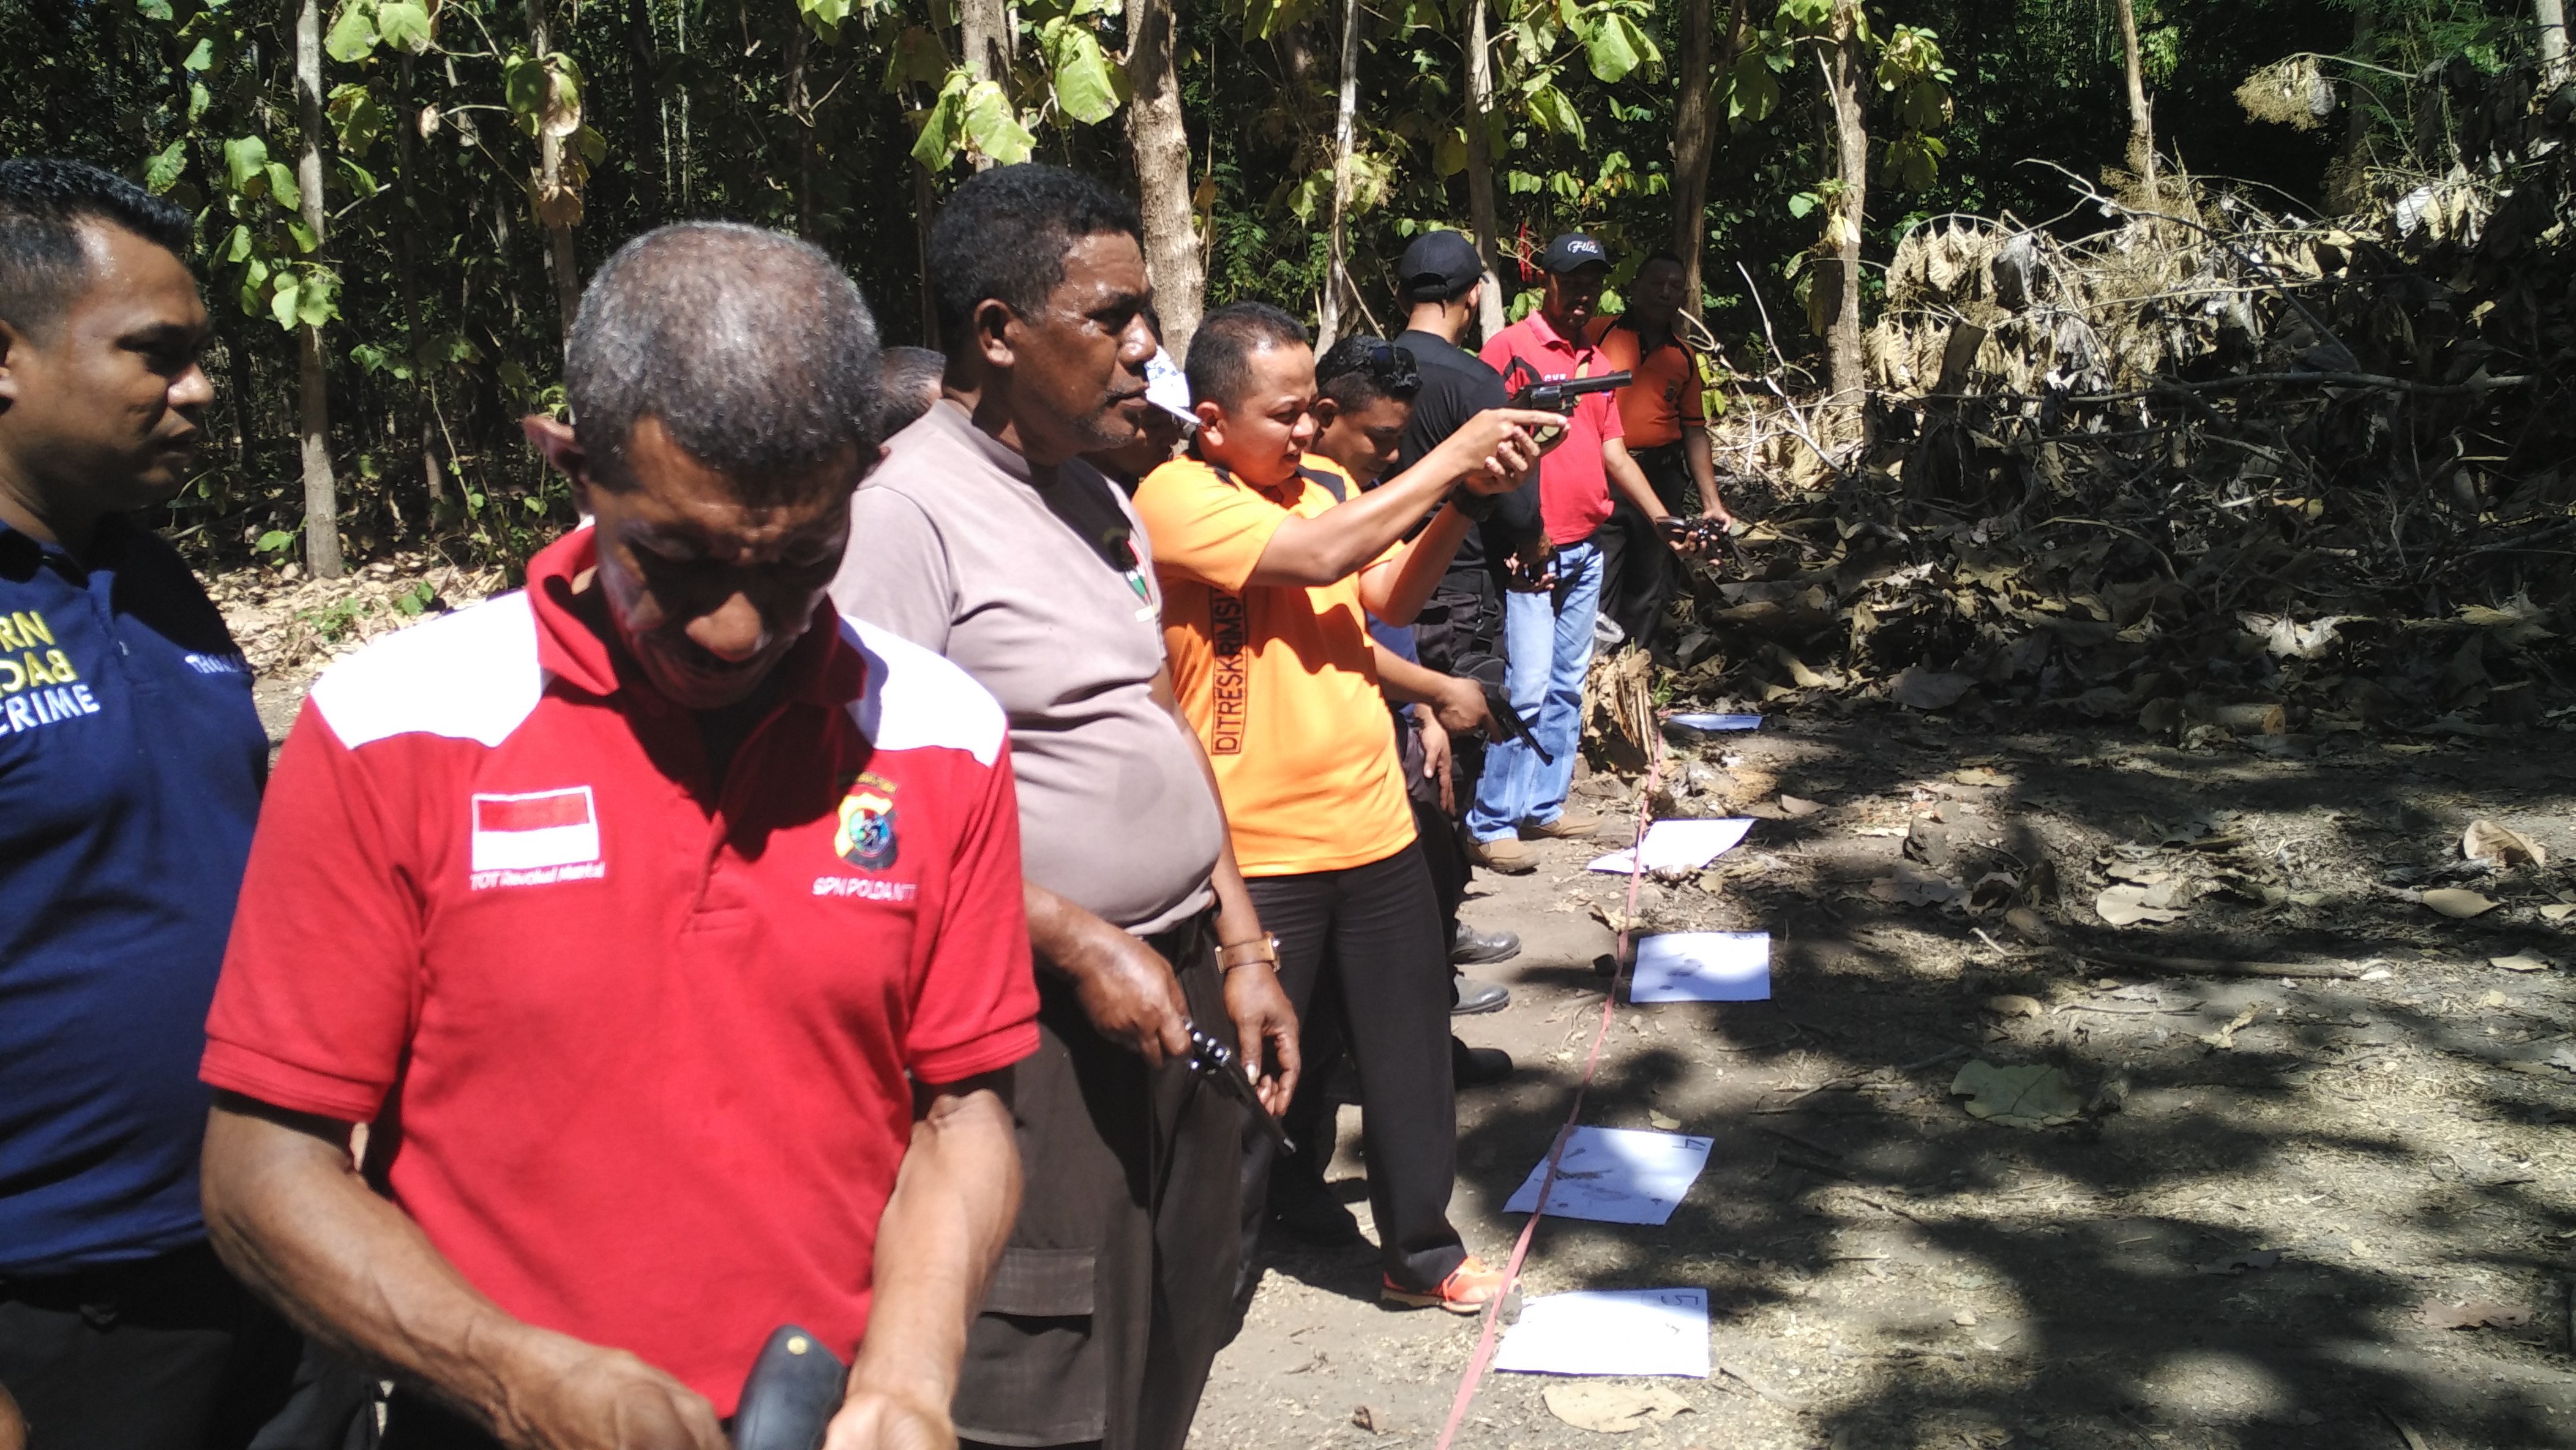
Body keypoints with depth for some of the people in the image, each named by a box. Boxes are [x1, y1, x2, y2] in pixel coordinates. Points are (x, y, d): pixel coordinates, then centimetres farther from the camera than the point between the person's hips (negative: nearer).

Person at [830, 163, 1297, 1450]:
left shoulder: (1095, 499, 12)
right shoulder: (905, 511, -15)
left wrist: (1240, 947, 12)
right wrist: (1083, 946, -20)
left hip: (1177, 983, 8)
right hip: (1043, 1021, -8)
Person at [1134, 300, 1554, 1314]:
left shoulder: (1326, 480, 8)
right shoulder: (1176, 497, -13)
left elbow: (1388, 600, 2)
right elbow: (1317, 555, -25)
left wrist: (1464, 499, -11)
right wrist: (1453, 454, -18)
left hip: (1375, 827, 6)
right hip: (1255, 850, -6)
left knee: (1409, 1053, 17)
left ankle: (1420, 1250, 36)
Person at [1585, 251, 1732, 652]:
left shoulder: (1685, 357, 13)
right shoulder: (1597, 334, 0)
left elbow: (1695, 431, 14)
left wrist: (1712, 503, 9)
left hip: (1663, 481, 4)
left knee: (1650, 589, 11)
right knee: (1597, 590, -5)